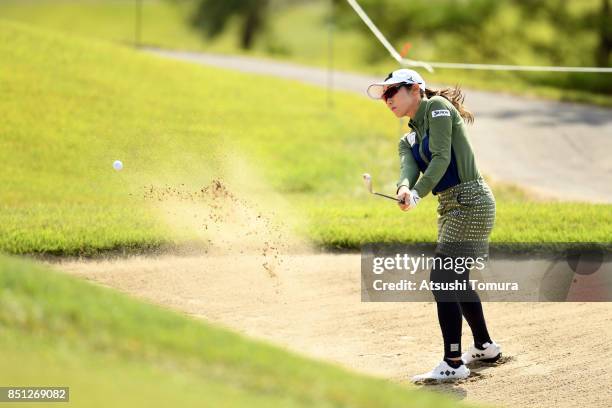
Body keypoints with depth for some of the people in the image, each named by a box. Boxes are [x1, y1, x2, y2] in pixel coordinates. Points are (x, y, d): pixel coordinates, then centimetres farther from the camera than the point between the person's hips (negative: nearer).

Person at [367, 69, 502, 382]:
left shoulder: (437, 106, -6)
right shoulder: (408, 139, 17)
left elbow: (441, 157, -18)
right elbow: (409, 167, -5)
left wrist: (418, 193, -30)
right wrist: (404, 188, -28)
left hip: (470, 201, -10)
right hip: (450, 206, 10)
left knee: (442, 280, -14)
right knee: (456, 280, 20)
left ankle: (453, 364, -14)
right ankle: (484, 347, 38)